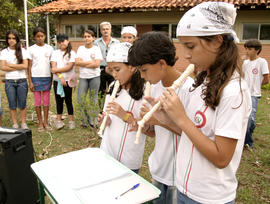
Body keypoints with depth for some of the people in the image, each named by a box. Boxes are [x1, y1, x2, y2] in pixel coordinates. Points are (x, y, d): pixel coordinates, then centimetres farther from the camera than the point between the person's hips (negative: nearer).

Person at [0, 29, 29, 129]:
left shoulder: (22, 51, 2)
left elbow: (25, 66, -7)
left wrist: (11, 65, -6)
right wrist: (18, 67, -8)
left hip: (21, 81, -1)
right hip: (9, 81, 1)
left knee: (22, 103, 4)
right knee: (12, 104, 6)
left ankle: (23, 123, 14)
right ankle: (15, 124, 16)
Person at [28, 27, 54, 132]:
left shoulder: (49, 48, 5)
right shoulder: (31, 49, 1)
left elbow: (52, 65, 7)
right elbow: (29, 66, 1)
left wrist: (52, 79, 3)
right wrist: (30, 81, -4)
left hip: (47, 77, 1)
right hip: (36, 77, -1)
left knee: (46, 101, 6)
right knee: (37, 101, 4)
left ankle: (46, 121, 17)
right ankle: (40, 122, 14)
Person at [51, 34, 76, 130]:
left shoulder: (72, 53, 0)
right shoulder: (55, 53, 8)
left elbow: (69, 67, -10)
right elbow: (53, 67, -2)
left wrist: (57, 70, -11)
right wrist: (60, 76, -14)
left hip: (68, 80, -2)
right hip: (57, 80, 3)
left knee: (68, 100, 1)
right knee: (59, 100, 7)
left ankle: (71, 121, 10)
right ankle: (59, 120, 14)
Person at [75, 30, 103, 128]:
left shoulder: (96, 49, 1)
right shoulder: (80, 48, 9)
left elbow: (97, 64, -11)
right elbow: (77, 62, -4)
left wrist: (83, 63, -8)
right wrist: (90, 62, -8)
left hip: (95, 76, -2)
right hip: (83, 77, 3)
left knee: (94, 99, 4)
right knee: (80, 99, -2)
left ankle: (92, 120, 16)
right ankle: (86, 118, 18)